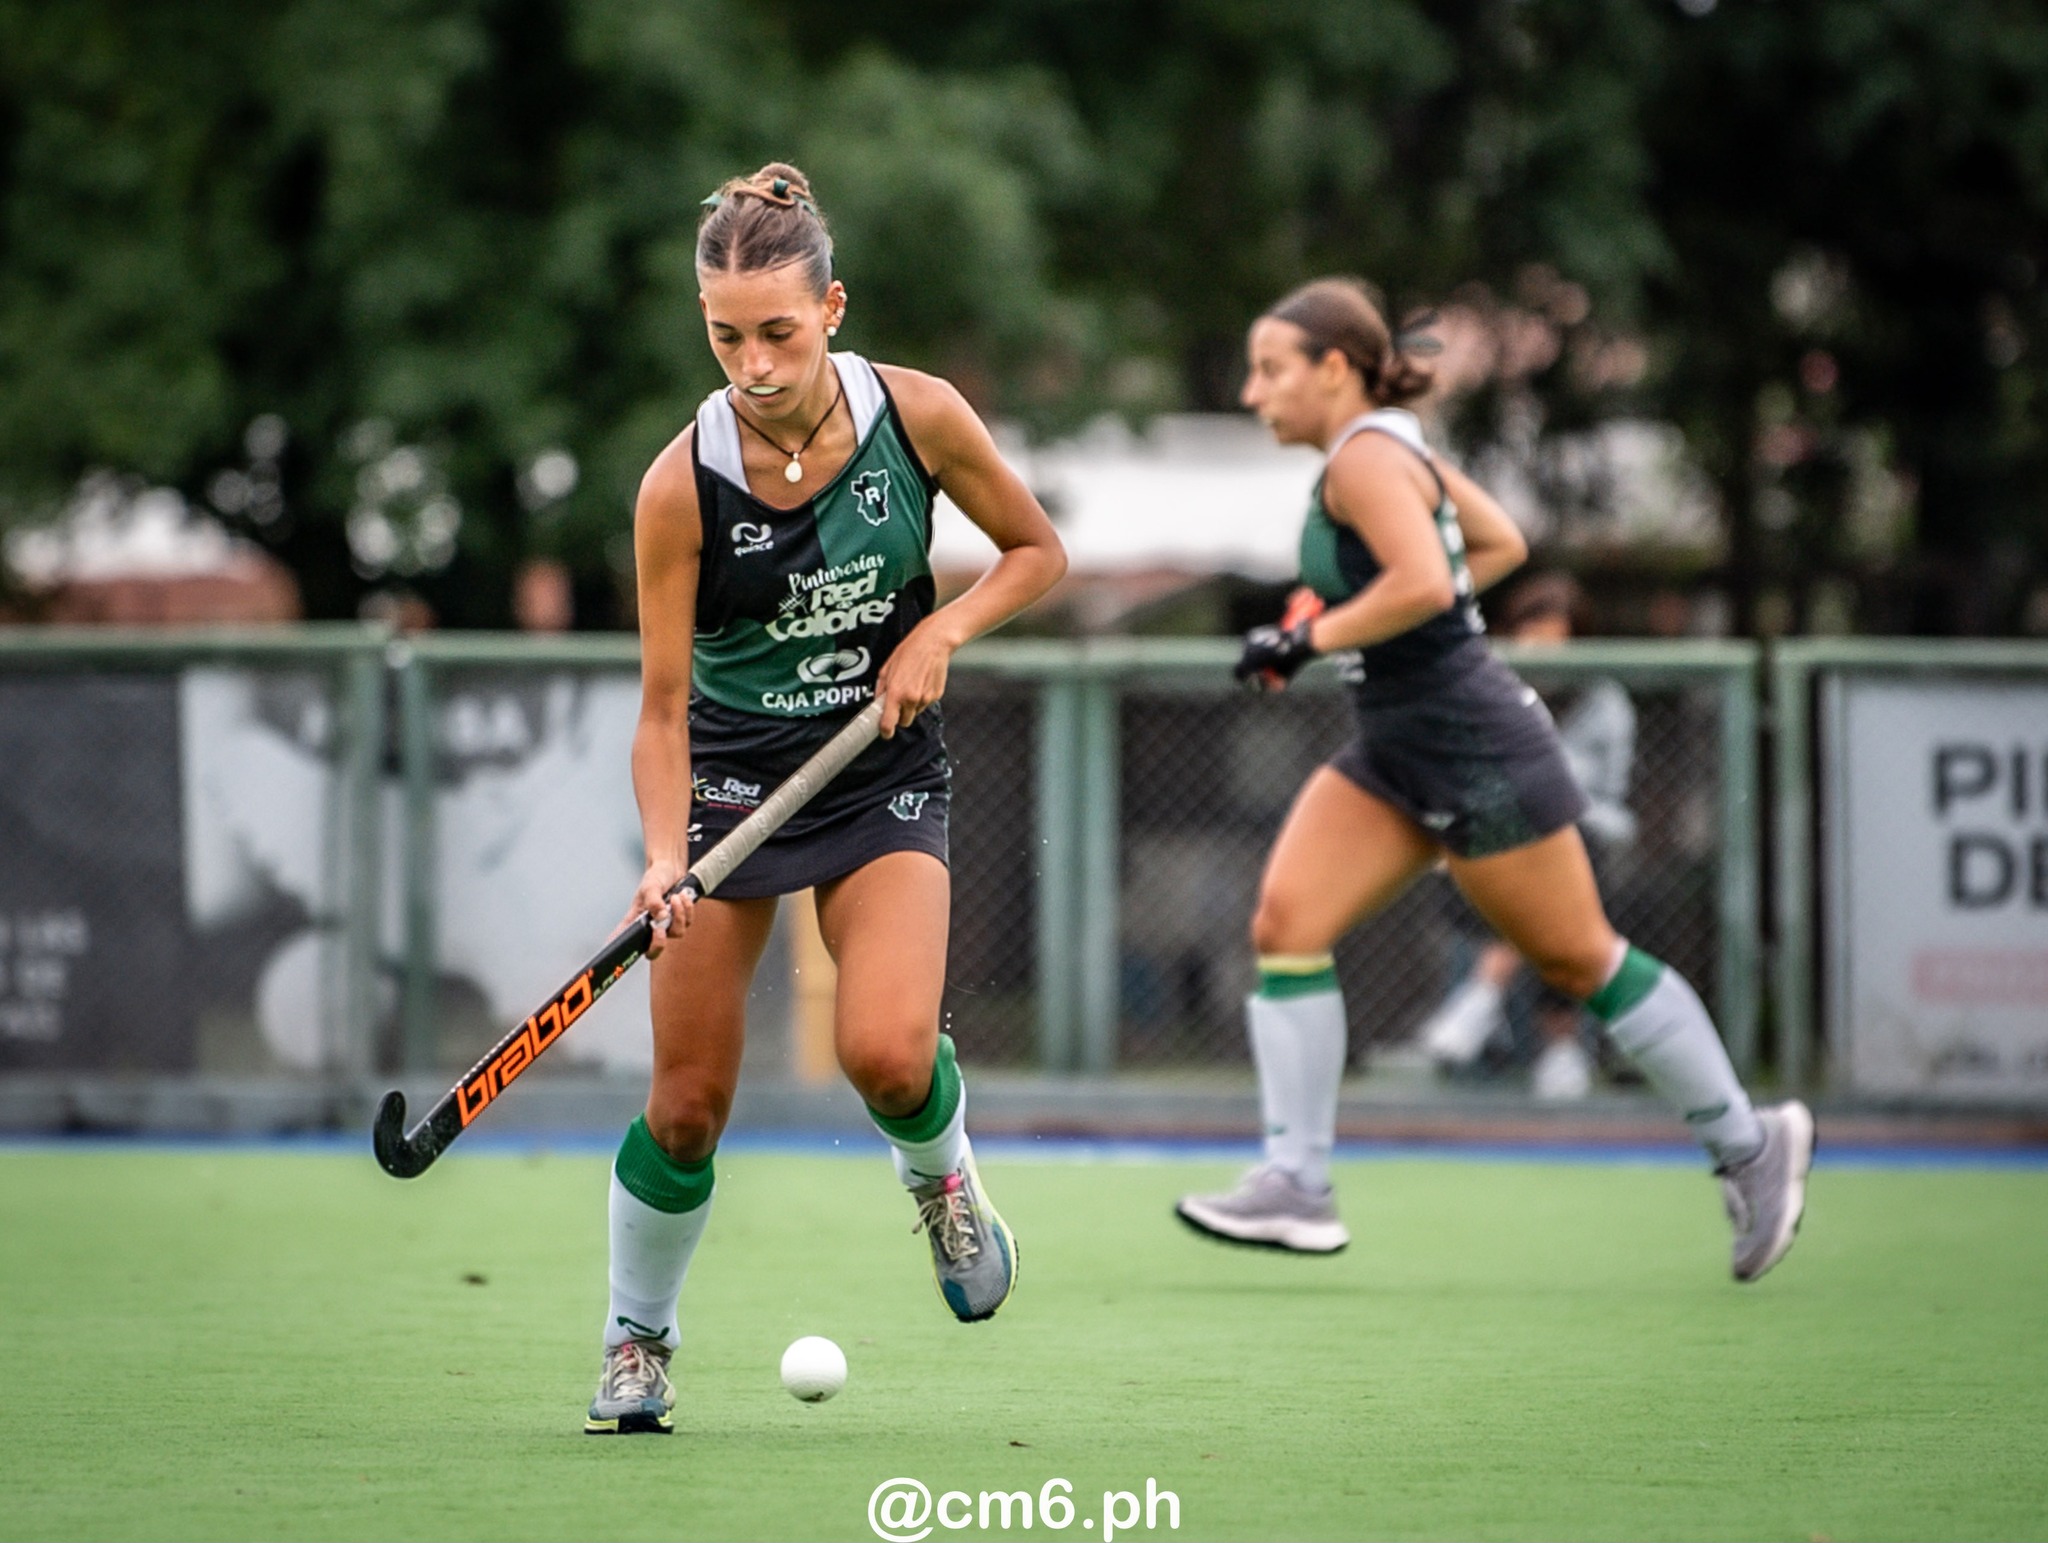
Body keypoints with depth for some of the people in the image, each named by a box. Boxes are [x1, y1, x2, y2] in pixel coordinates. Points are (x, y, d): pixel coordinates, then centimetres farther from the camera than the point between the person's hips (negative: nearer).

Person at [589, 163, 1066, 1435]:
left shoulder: (918, 416, -14)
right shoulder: (682, 486, -18)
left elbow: (1039, 549, 2)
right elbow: (664, 707, -14)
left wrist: (942, 631, -15)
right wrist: (668, 856, -29)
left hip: (884, 776, 0)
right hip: (732, 773, 0)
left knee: (888, 1057, -23)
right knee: (687, 1105, -2)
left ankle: (943, 1173, 12)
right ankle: (639, 1344, 22)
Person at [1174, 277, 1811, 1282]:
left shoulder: (1367, 456, -16)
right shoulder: (1391, 449, 12)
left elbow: (1423, 582, -31)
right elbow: (1501, 543, 22)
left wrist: (1311, 639, -22)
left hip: (1476, 750, -10)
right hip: (1396, 757, 10)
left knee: (1577, 961, 3)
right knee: (1287, 920, -6)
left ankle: (1750, 1144, 18)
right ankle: (1296, 1188, -10)